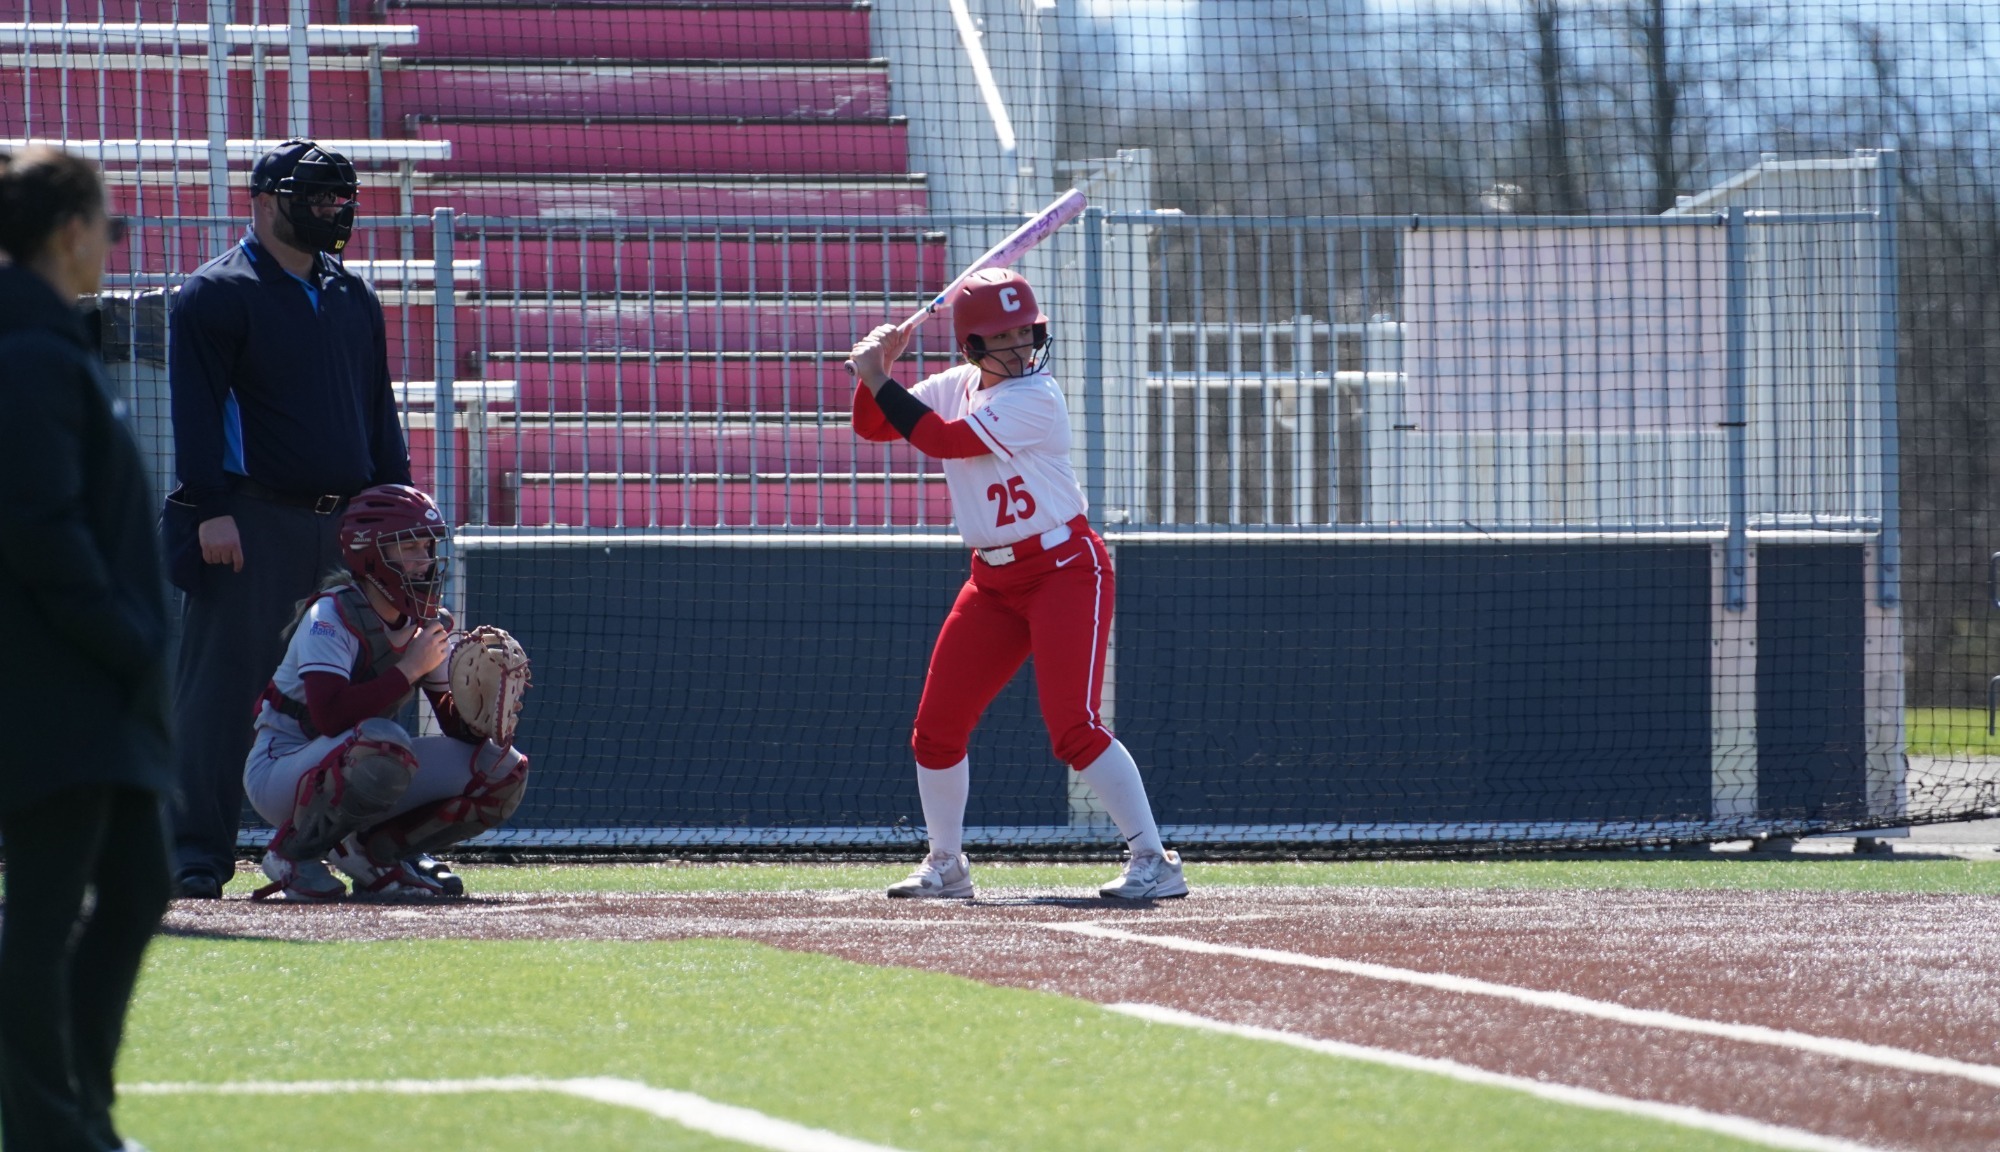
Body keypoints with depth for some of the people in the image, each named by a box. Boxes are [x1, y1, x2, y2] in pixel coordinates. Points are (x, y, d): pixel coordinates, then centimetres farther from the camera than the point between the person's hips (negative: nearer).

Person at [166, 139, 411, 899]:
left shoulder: (352, 297, 18)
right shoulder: (216, 295, -3)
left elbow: (377, 408, 22)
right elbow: (197, 408, -10)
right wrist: (211, 508, -19)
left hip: (343, 523, 7)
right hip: (251, 521, -7)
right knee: (222, 685, -8)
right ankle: (198, 848, -7)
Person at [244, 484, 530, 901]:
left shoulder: (427, 623, 3)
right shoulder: (331, 617, -20)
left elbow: (453, 720, 2)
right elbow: (330, 716, -35)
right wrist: (408, 670, -27)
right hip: (281, 770, -7)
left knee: (504, 771, -5)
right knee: (383, 744, -40)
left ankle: (374, 850, 5)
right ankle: (295, 852, -16)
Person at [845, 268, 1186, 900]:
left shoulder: (1036, 398, -17)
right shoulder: (957, 386, 7)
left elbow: (942, 439, -22)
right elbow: (872, 425, 12)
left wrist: (877, 378, -14)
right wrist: (877, 370, -6)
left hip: (1064, 569, -8)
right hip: (994, 581, 8)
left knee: (1073, 726, -20)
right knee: (936, 728, 8)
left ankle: (1154, 861, -19)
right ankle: (946, 865, 25)